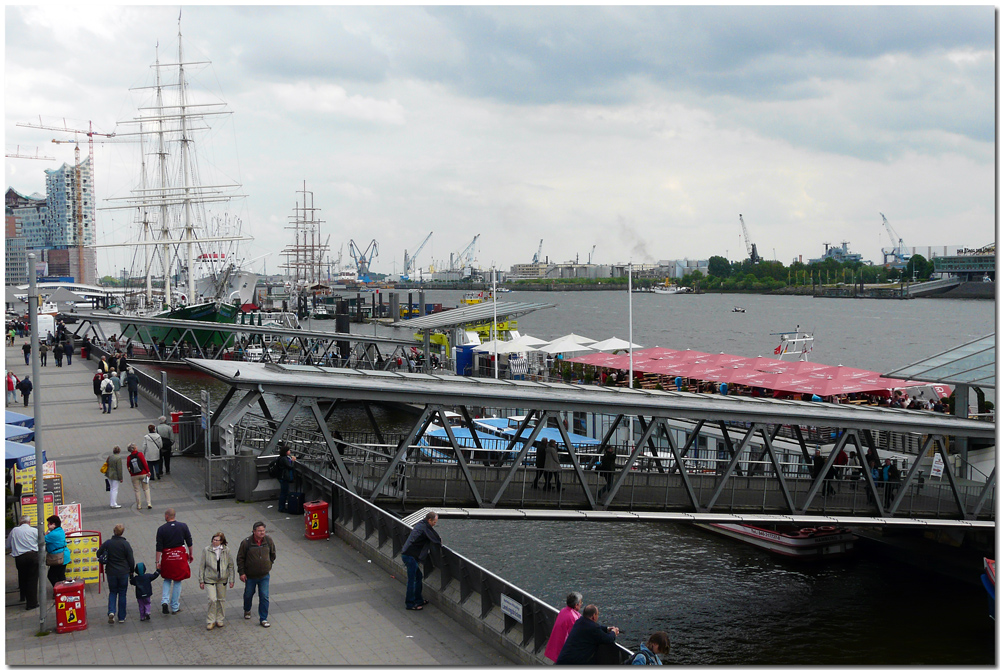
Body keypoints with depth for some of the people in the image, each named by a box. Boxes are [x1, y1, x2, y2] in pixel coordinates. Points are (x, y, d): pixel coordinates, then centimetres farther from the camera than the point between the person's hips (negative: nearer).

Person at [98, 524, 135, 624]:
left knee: (112, 592, 17)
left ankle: (111, 611, -6)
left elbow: (98, 554, 2)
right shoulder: (125, 544, -11)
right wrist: (132, 571, 8)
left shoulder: (107, 543, -6)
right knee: (122, 594, 10)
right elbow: (131, 560, -8)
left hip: (111, 572, 1)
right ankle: (121, 617, 15)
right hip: (123, 572, -1)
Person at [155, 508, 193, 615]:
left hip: (167, 557, 0)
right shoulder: (183, 526, -2)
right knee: (177, 582, 9)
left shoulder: (161, 529, -6)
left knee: (167, 580, 19)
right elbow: (189, 542, 4)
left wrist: (157, 562, -2)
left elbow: (159, 547, -7)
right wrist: (191, 554, 17)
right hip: (180, 556, 0)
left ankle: (165, 601, -1)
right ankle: (175, 607, 12)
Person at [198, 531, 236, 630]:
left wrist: (232, 580, 2)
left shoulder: (226, 551, -3)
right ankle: (211, 621, 4)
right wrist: (201, 580, 1)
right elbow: (202, 566, 1)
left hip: (222, 579, 2)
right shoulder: (206, 550, -5)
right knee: (212, 599, -11)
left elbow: (231, 566, 4)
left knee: (221, 599, 10)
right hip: (209, 579, -2)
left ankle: (220, 619, 27)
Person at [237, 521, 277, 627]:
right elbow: (240, 558, -6)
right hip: (250, 576, -1)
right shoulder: (246, 543, -15)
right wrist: (241, 572, -8)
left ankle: (263, 619, 9)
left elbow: (273, 554, 12)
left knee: (264, 597, -3)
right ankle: (247, 610, 48)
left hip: (264, 576, 1)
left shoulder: (268, 540, -7)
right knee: (248, 594, 19)